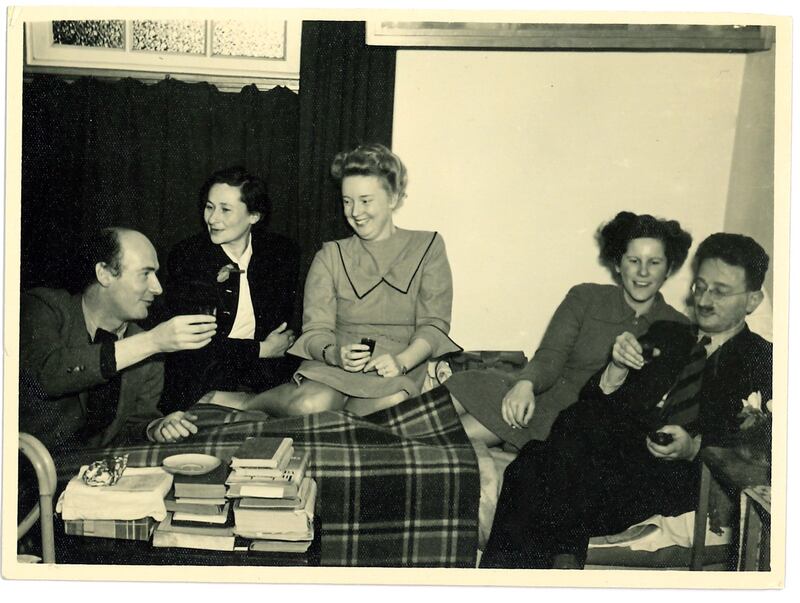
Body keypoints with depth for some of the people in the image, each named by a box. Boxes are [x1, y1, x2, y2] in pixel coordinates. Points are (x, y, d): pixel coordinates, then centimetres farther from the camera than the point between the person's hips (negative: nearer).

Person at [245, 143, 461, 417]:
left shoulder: (427, 248, 11)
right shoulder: (331, 256, 15)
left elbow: (434, 324, 1)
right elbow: (315, 330, 3)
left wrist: (401, 361, -20)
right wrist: (335, 354, -21)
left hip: (401, 367, 0)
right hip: (336, 364, 0)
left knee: (393, 402, -36)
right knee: (311, 404, -34)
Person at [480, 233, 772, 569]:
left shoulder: (761, 360, 13)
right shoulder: (665, 334, 25)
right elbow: (593, 401, 18)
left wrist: (694, 447, -17)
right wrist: (617, 369, -3)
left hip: (676, 472, -4)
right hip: (615, 446, 5)